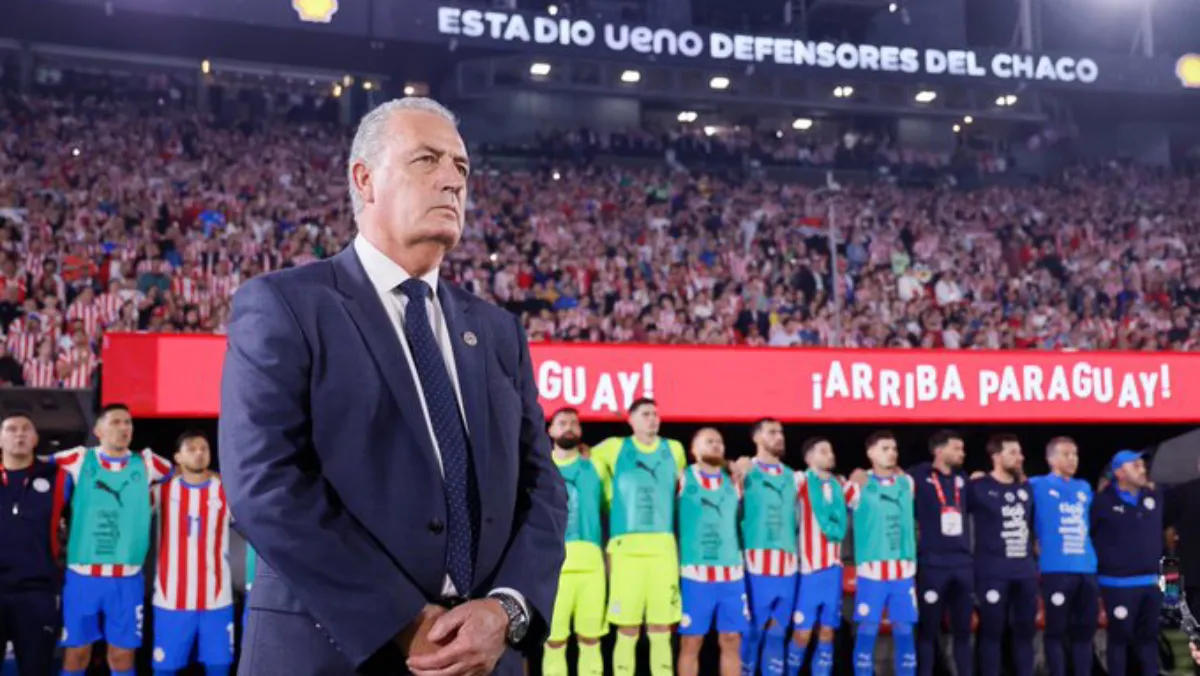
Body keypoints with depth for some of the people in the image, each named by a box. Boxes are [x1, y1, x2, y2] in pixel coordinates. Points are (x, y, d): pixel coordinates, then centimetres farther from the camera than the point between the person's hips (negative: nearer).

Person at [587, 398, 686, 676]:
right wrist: (614, 500, 12)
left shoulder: (675, 450, 14)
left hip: (664, 547, 2)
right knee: (627, 630, -3)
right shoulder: (614, 448, 7)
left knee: (661, 630, 2)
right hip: (626, 547, -2)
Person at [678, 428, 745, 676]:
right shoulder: (682, 480, 2)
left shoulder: (733, 482, 14)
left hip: (732, 574, 4)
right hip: (694, 574, -4)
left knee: (731, 641, 5)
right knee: (691, 642, 1)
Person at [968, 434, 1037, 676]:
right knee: (992, 631, -1)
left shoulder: (1026, 488, 13)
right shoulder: (978, 488, -6)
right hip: (992, 573, -6)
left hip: (1025, 571, 6)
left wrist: (1035, 559, 18)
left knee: (1026, 630, 10)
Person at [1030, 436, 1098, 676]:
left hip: (1087, 569, 6)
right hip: (1056, 569, -5)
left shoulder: (1084, 488, 17)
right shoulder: (1037, 485, 0)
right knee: (1056, 629, -2)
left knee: (1085, 629, 9)